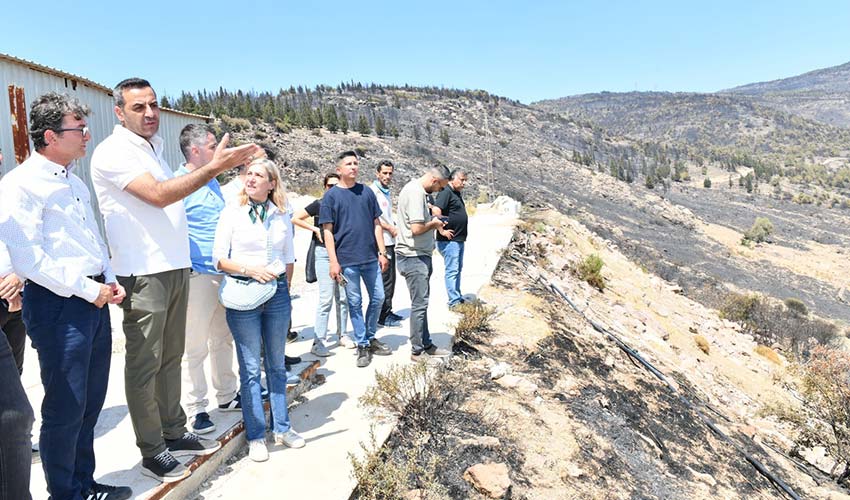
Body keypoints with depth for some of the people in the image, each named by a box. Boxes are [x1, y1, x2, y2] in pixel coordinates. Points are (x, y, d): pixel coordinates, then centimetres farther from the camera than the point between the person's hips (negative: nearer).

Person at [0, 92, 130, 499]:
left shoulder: (74, 182, 15)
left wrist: (109, 281, 8)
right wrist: (88, 289, -15)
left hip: (94, 301, 8)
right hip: (58, 305, -8)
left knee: (90, 403, 16)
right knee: (66, 408, 2)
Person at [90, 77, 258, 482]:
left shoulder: (154, 146, 17)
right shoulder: (113, 152, -10)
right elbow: (158, 195, -23)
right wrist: (214, 167, -26)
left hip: (175, 267, 8)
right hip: (143, 274, -8)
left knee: (170, 357, 15)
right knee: (144, 365, 2)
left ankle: (174, 433, 28)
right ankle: (152, 452, 14)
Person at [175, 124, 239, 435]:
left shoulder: (213, 181, 15)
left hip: (225, 273, 8)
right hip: (198, 275, -8)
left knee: (223, 339, 17)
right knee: (195, 347, 1)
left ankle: (226, 396, 30)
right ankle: (196, 409, 14)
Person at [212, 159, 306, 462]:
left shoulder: (283, 215, 7)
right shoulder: (232, 213, -1)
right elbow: (218, 259, -3)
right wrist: (248, 269, -18)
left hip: (277, 294, 3)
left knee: (277, 365, 12)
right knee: (250, 369, 2)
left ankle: (281, 428, 25)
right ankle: (256, 436, 14)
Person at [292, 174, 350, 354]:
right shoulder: (319, 204, 1)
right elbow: (295, 219, -1)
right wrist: (315, 229, -7)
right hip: (324, 253, -4)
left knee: (343, 298, 9)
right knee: (326, 298, -10)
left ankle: (342, 334, 22)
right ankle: (318, 341, -4)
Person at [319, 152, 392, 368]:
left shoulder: (367, 192, 7)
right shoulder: (331, 196, -2)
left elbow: (376, 224, 10)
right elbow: (327, 231, -4)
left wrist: (382, 252, 5)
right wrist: (333, 261, -10)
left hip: (371, 257, 4)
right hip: (347, 259, -4)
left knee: (378, 298, 11)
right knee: (355, 303, 5)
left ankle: (370, 338, 31)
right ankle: (362, 345, 19)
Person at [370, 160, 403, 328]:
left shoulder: (387, 192, 18)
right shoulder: (373, 190, -10)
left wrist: (396, 228, 10)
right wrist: (392, 229, -14)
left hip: (390, 241, 9)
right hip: (381, 241, -9)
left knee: (390, 278, 15)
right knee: (385, 279, -6)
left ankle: (388, 311, 25)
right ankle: (383, 317, 1)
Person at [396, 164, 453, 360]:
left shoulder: (414, 188, 13)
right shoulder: (416, 193, -19)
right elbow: (416, 228, -26)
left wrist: (433, 221, 10)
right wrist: (433, 223, -9)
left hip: (420, 256, 11)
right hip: (414, 257, -11)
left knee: (421, 303, 16)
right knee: (419, 304, -2)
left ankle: (426, 345, 27)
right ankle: (417, 351, 8)